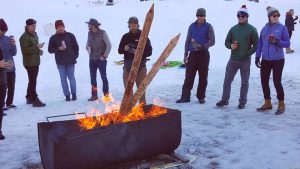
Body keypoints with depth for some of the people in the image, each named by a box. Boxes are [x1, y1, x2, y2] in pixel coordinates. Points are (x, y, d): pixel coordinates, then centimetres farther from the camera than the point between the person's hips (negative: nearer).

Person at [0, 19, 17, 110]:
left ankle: (9, 103, 28)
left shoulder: (8, 39, 5)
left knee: (11, 87, 12)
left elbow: (14, 53, 6)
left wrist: (14, 45, -10)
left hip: (11, 67, 4)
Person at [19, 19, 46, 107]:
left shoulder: (35, 35, 16)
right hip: (29, 62, -9)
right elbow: (25, 50, -22)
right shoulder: (24, 37, -13)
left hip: (36, 61, 9)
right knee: (33, 81, -9)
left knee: (32, 80, 15)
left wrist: (39, 50, 9)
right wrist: (36, 47, -26)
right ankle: (35, 100, -6)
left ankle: (29, 97, 26)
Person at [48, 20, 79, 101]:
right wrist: (58, 49, -13)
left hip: (70, 61, 0)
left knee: (71, 78, 4)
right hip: (60, 62, 1)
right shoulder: (53, 38, 1)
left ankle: (74, 93, 21)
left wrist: (75, 56, 2)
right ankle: (67, 95, 15)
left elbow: (76, 47, 9)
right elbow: (50, 49, 3)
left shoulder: (70, 35, 2)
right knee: (63, 79, 5)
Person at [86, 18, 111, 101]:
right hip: (92, 59, 6)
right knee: (93, 77, 9)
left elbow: (109, 45, -10)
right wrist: (88, 49, -2)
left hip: (101, 59, -5)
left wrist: (104, 56, -12)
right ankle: (94, 95, 18)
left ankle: (106, 94, 10)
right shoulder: (89, 33, 6)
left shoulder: (103, 33, -10)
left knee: (103, 77, 1)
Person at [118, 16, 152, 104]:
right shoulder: (125, 37, 9)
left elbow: (149, 52, -3)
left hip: (140, 65, -3)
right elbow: (119, 50, 11)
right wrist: (125, 49, -11)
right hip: (128, 65, 3)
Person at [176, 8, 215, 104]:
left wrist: (202, 46, -20)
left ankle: (201, 97, 15)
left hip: (203, 54, -2)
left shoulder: (208, 27, 1)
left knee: (203, 77, 3)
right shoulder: (192, 26, 9)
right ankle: (185, 97, 2)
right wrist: (185, 54, 6)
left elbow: (212, 41, -3)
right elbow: (187, 41, 12)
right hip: (192, 54, 2)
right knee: (189, 77, -1)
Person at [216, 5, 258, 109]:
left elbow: (256, 45, -2)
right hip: (233, 59, 3)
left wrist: (248, 53, -13)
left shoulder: (252, 29, -3)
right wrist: (230, 46, -7)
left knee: (244, 82, 7)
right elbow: (227, 42, 14)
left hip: (245, 60, -3)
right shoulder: (233, 29, 8)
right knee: (227, 80, 4)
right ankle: (225, 99, 16)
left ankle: (242, 102, 18)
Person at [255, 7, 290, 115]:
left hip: (278, 60, -4)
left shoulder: (282, 28, -4)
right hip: (265, 60, 4)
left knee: (277, 82, -4)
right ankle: (267, 103, 24)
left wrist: (277, 41, -21)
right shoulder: (264, 29, 6)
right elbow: (260, 44, 10)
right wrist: (257, 57, 5)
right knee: (264, 81, 8)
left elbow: (287, 43, -5)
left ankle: (281, 105, 13)